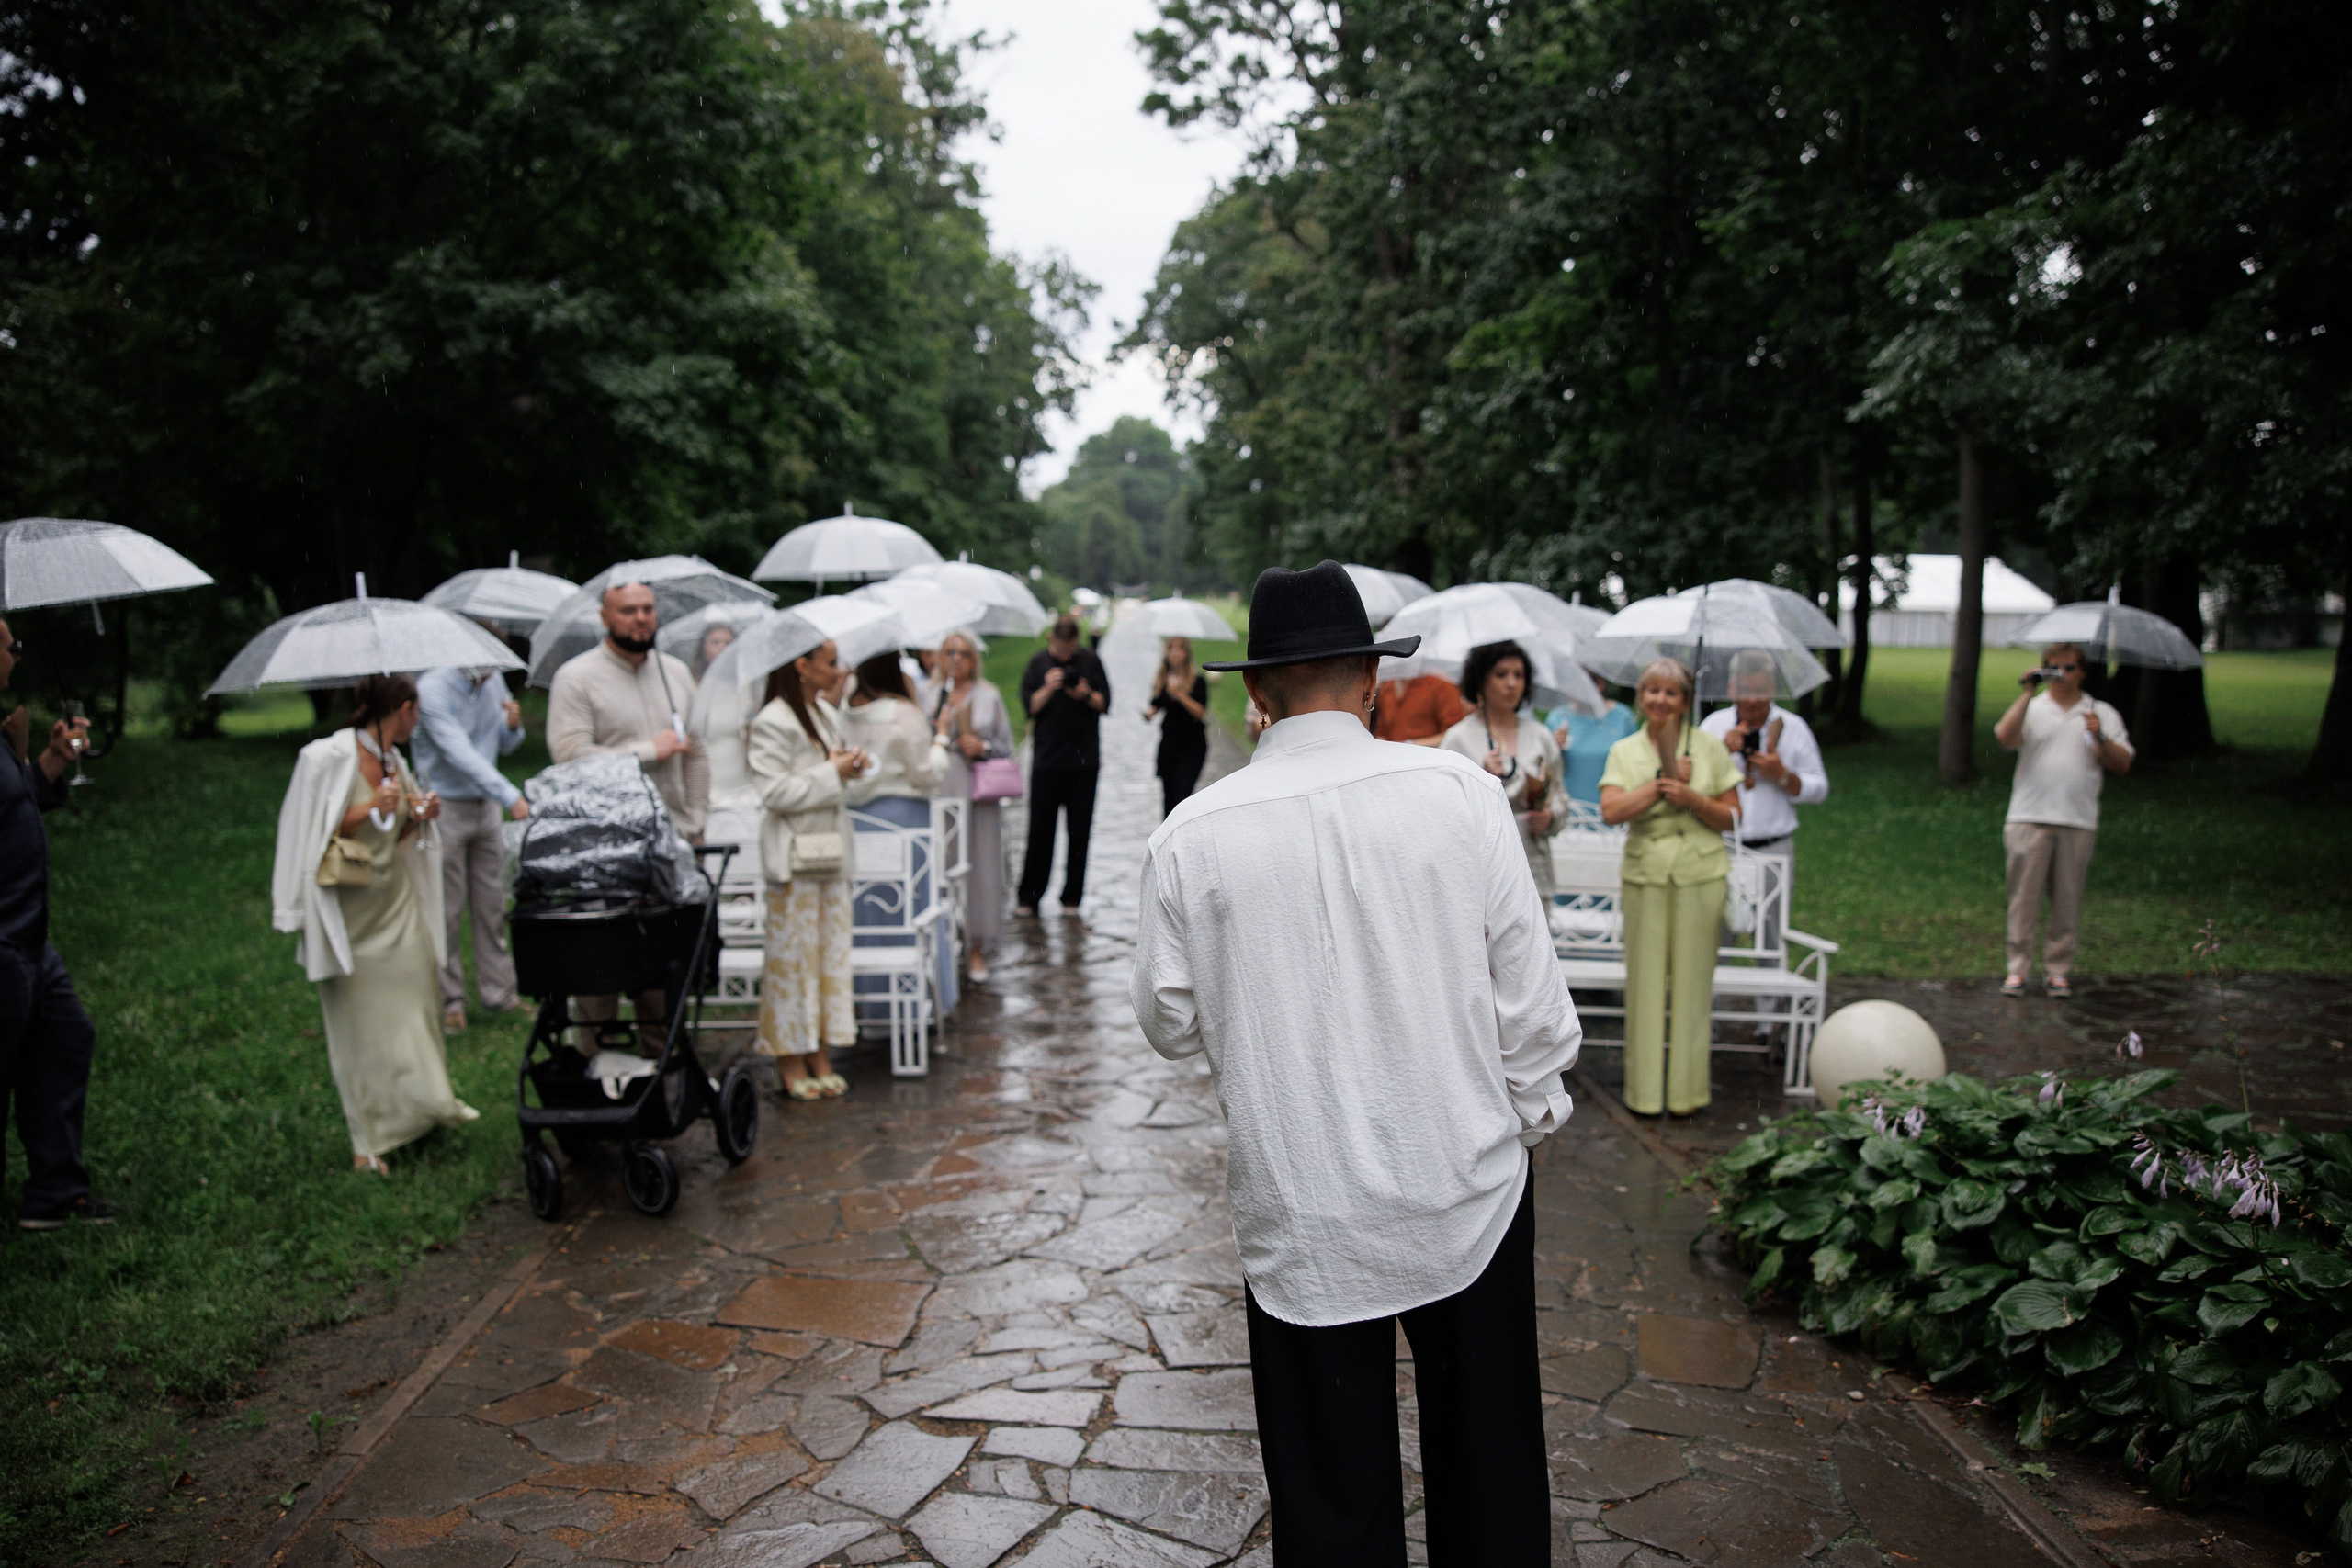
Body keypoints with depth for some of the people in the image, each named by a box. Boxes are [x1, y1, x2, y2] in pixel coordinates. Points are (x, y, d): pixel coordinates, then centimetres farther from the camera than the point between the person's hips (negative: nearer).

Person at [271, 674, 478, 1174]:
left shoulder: (395, 762, 9)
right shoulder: (326, 759, -13)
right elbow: (306, 835, -14)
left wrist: (419, 817, 0)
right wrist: (367, 809, -21)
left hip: (397, 904, 6)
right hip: (350, 915, -6)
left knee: (413, 1007, 7)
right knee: (359, 1021, 1)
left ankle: (423, 1105, 23)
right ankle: (367, 1141, 10)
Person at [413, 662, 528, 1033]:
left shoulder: (493, 682, 4)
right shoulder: (433, 689, -17)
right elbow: (460, 753, -27)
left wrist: (513, 725, -9)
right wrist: (511, 797, -35)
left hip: (486, 805, 6)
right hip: (445, 808, -6)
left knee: (493, 904, 10)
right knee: (447, 910, 1)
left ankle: (499, 991, 20)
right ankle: (449, 999, 12)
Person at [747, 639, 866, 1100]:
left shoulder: (827, 714, 14)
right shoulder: (772, 722, -14)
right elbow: (776, 792, -20)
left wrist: (850, 765, 5)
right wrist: (832, 772, -14)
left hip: (830, 851, 9)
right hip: (793, 857, -8)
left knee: (830, 950, 9)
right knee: (793, 954, -2)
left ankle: (821, 1057, 18)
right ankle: (791, 1062, 8)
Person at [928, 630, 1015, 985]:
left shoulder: (989, 695, 10)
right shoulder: (930, 696, 8)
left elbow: (1006, 745, 12)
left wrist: (984, 746, -7)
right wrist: (936, 732, -9)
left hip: (979, 794, 0)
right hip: (939, 793, 0)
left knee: (980, 867, 0)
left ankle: (976, 949, 10)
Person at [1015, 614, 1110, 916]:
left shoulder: (1090, 660, 5)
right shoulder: (1038, 662, 3)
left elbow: (1104, 702, 5)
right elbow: (1030, 706, -1)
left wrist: (1086, 696, -14)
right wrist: (1048, 689, -17)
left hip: (1084, 758, 1)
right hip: (1046, 758, -1)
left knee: (1079, 831, 4)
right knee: (1040, 829, 0)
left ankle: (1072, 897, 13)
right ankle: (1029, 897, 9)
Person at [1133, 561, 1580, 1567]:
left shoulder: (1191, 835, -9)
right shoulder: (1462, 792, -9)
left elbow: (1171, 1025, 2)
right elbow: (1528, 992, -4)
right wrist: (1533, 1111, 11)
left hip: (1302, 1220, 0)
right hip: (1468, 1189, 1)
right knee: (1489, 1476, 20)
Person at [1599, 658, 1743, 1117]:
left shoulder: (1708, 747, 4)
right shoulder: (1625, 751, 6)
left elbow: (1730, 817, 3)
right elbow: (1611, 810, -9)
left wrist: (1691, 797, -14)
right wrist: (1664, 783, -14)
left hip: (1700, 875, 0)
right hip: (1644, 875, 1)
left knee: (1692, 980, 3)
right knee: (1645, 981, 3)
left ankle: (1687, 1088, 14)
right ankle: (1644, 1089, 13)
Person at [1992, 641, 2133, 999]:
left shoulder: (2102, 714, 13)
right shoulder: (2030, 709, 9)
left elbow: (2123, 765, 7)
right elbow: (2004, 736, -12)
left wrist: (2100, 738, -10)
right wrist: (2028, 692, -11)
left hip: (2078, 822, 1)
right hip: (2030, 818, -1)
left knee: (2068, 901, 4)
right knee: (2024, 896, -2)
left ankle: (2057, 970, 14)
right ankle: (2017, 969, 4)